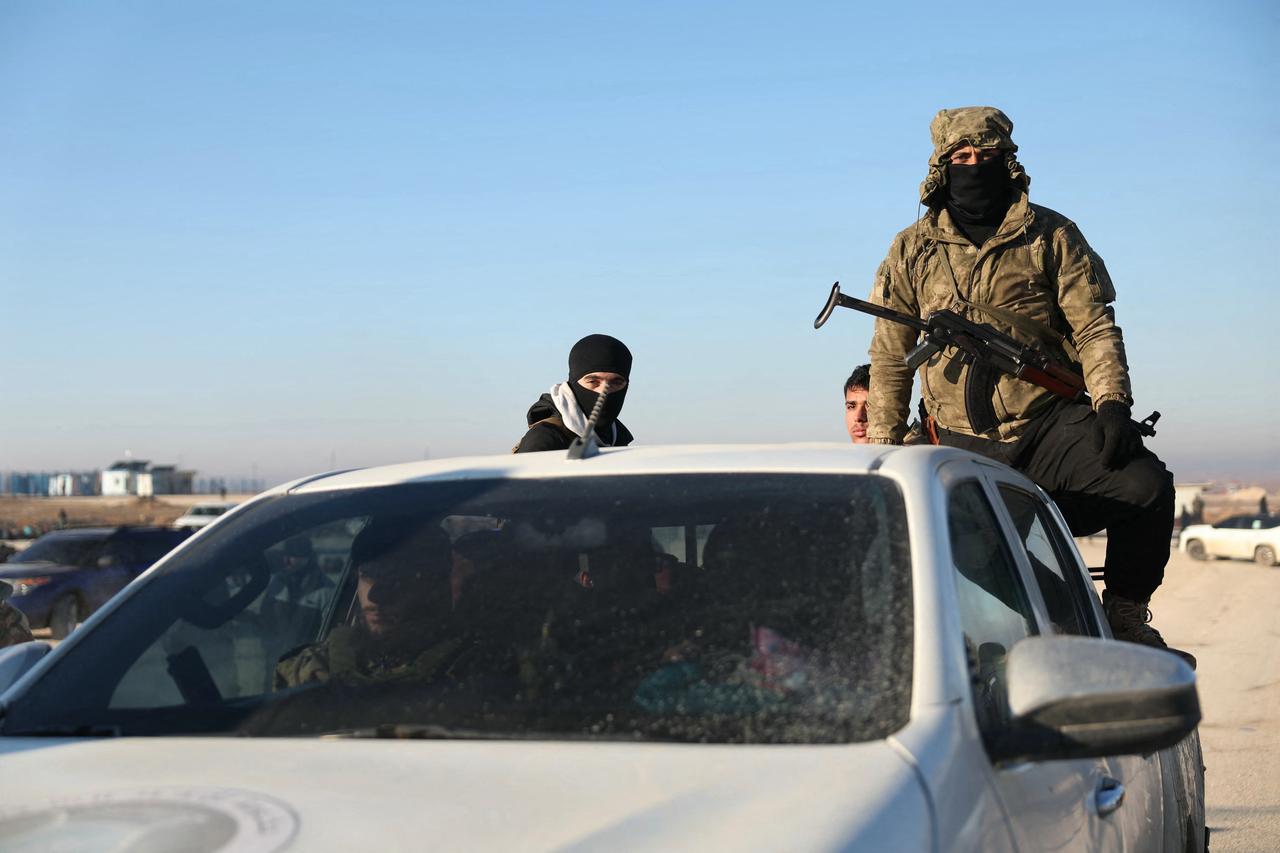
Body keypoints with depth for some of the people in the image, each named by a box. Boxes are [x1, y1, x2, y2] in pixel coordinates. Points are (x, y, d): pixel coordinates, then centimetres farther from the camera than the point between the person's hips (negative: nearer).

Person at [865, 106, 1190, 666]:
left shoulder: (1051, 236, 7)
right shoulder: (912, 252, 10)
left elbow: (1094, 326, 3)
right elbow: (889, 359, 14)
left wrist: (1112, 403, -14)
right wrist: (881, 448, 10)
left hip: (1052, 425, -1)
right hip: (965, 446, 1)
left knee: (1146, 485, -24)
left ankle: (1125, 618, -5)